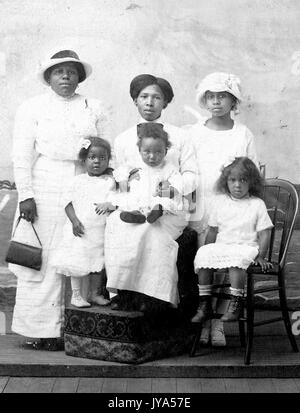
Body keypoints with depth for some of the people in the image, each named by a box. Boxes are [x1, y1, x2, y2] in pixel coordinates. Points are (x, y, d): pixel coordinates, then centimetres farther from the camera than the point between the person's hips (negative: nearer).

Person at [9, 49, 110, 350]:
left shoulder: (94, 109, 15)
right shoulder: (32, 108, 8)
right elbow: (22, 155, 2)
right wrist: (25, 194, -8)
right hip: (45, 190, -2)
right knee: (42, 258, -2)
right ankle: (38, 329, 5)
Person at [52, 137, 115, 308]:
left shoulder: (110, 181, 4)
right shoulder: (78, 180, 3)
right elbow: (69, 201, 1)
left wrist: (107, 204, -26)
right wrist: (74, 220, -10)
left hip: (100, 229, 1)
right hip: (79, 229, -1)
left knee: (98, 262, 8)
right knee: (77, 262, 1)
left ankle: (95, 293, 23)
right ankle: (76, 295, 13)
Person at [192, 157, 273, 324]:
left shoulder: (257, 204, 3)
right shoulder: (220, 201, 12)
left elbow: (265, 233, 1)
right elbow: (213, 230, 15)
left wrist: (261, 256, -10)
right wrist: (207, 251, 6)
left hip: (246, 247, -4)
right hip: (221, 246, 4)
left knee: (236, 259, -37)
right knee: (203, 254, -25)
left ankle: (236, 304, -28)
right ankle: (205, 304, -18)